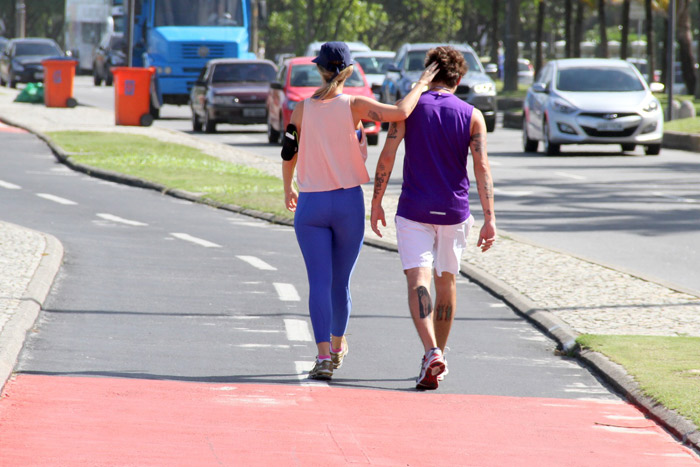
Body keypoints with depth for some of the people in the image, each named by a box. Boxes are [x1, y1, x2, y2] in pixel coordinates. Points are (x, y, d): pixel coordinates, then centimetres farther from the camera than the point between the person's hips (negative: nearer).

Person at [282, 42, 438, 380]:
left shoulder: (303, 108, -1)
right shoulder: (355, 106, -7)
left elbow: (288, 153, 7)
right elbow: (401, 112, -20)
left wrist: (288, 188, 24)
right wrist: (421, 84, -3)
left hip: (310, 203, 0)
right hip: (348, 203, 0)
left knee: (319, 282, -2)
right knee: (341, 281, 15)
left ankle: (324, 356, -14)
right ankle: (337, 346, 33)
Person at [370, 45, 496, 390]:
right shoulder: (472, 116, 1)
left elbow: (387, 157, -6)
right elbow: (481, 167, -6)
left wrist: (376, 203, 2)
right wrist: (490, 218, -8)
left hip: (414, 210, -2)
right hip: (454, 211, 2)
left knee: (418, 281, -11)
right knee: (446, 283, 17)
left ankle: (432, 352, -31)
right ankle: (438, 355, 27)